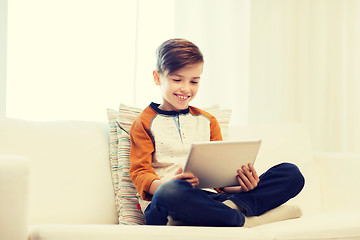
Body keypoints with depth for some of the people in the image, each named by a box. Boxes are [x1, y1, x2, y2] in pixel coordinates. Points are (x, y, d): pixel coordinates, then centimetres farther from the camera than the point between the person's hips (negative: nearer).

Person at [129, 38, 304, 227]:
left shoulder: (208, 121, 24)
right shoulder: (145, 122, 11)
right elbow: (140, 173, 0)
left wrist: (240, 184, -7)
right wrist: (166, 183, -24)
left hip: (210, 195, 5)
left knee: (291, 174, -10)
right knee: (170, 192, -46)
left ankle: (235, 205, -32)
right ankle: (238, 218, -29)